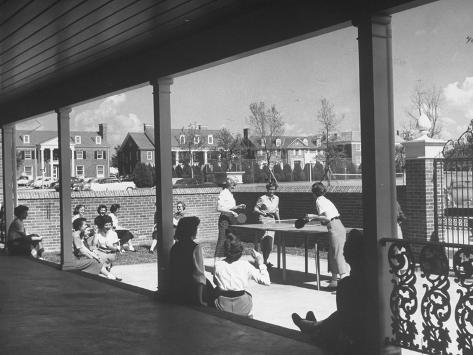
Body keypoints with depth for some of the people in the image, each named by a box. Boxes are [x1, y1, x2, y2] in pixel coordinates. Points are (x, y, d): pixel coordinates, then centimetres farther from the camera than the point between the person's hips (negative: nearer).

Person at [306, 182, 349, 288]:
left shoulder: (319, 201, -6)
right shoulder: (325, 200, 20)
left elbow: (327, 218, -15)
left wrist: (313, 216, -8)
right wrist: (313, 219, 29)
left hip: (335, 228, -9)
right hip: (339, 227, 9)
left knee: (337, 254, -9)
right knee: (332, 254, 13)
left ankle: (344, 278, -14)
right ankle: (334, 280, 16)